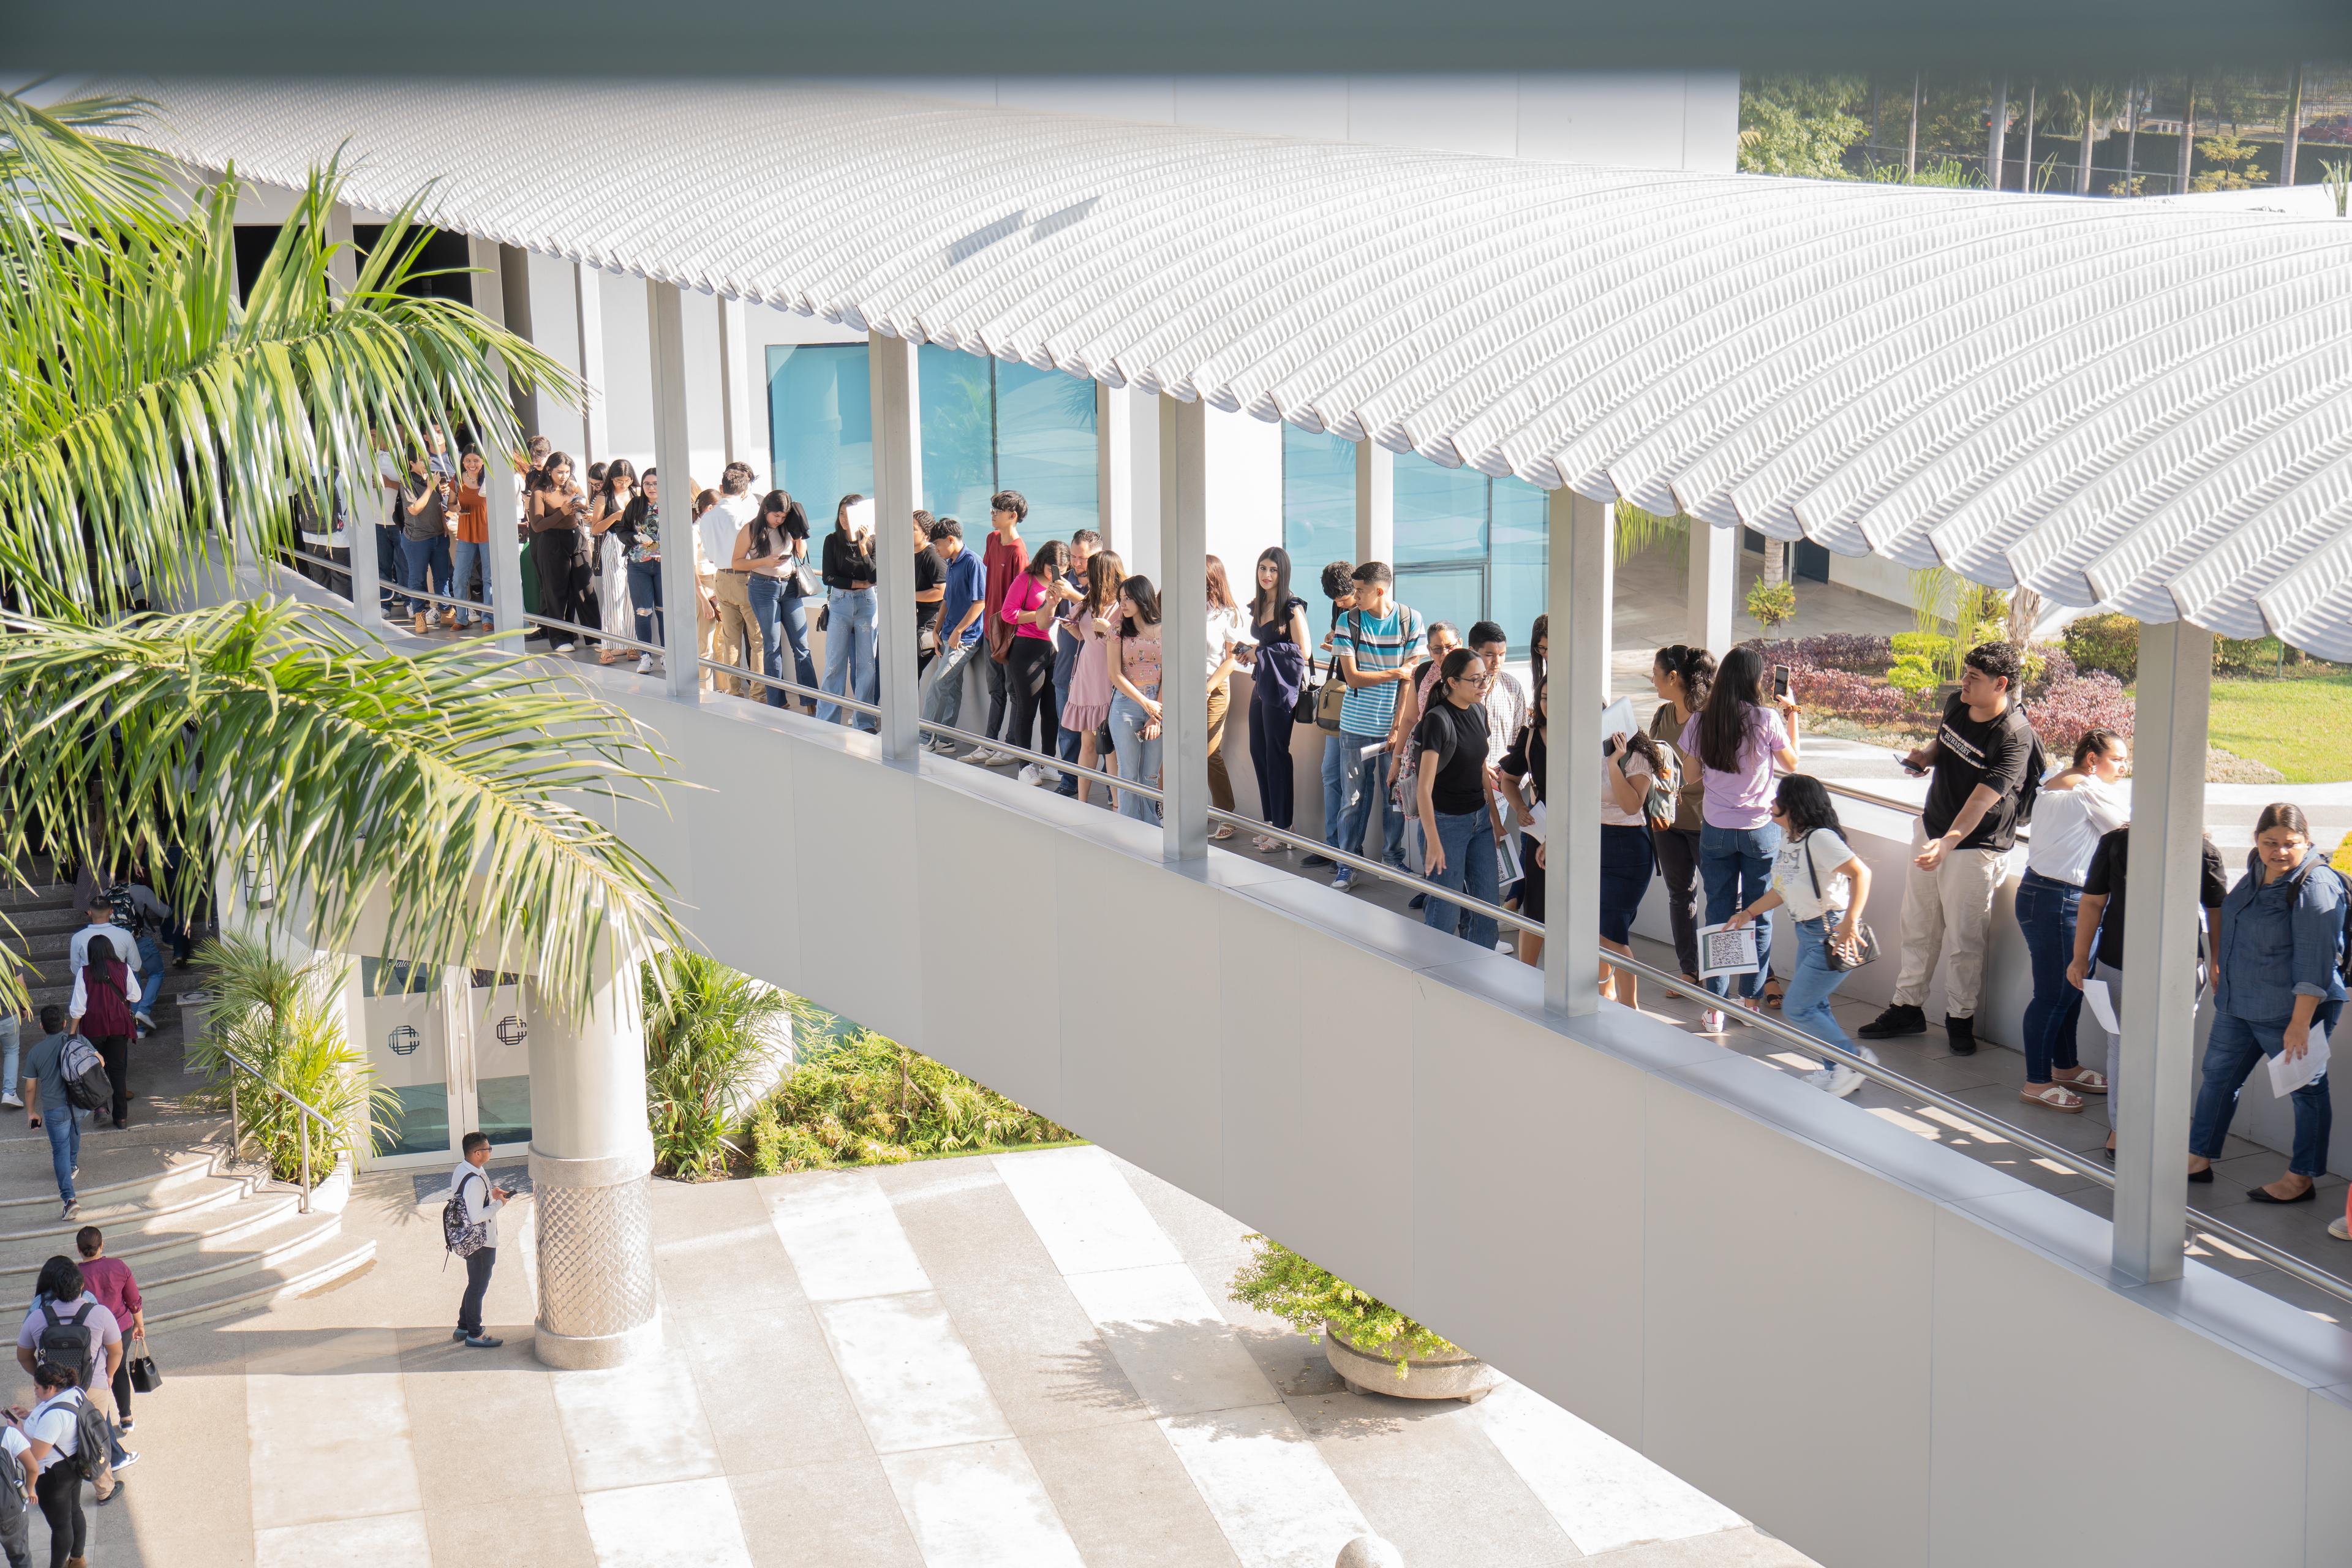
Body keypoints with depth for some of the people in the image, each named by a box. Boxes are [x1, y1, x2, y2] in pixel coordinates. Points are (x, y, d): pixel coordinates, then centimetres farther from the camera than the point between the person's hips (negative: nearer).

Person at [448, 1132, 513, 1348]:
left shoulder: (460, 1171, 2)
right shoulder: (474, 1181, -29)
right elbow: (476, 1217, -30)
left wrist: (491, 1194, 7)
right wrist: (498, 1204, -18)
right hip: (482, 1244, -10)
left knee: (475, 1284, 24)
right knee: (478, 1287, 5)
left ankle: (463, 1327, 35)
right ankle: (474, 1335, 18)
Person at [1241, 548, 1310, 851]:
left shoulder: (1292, 608, -11)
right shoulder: (1259, 606, 13)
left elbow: (1302, 652, -15)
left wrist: (1260, 653, -12)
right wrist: (1251, 653, 5)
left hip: (1282, 688, -9)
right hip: (1262, 686, 9)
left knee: (1276, 754, -5)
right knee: (1258, 752, 10)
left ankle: (1283, 829, 3)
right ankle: (1271, 823, 19)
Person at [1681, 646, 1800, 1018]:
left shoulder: (1700, 722, -4)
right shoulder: (1767, 719, -11)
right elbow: (1792, 763, 5)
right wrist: (1791, 715, 13)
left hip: (1715, 831, 2)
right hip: (1759, 830, -2)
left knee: (1718, 914, 7)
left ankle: (1715, 1006, 7)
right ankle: (1752, 999, 15)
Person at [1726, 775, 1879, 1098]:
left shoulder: (1820, 839, -22)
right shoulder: (1788, 839, 7)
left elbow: (1861, 874, -30)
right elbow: (1783, 889, 21)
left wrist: (1849, 923, -37)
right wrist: (1749, 913, 22)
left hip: (1833, 936, -10)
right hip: (1808, 934, 10)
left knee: (1797, 1008, -7)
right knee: (1814, 1006, 14)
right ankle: (1835, 1071, 24)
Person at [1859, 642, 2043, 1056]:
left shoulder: (2014, 737, -23)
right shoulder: (1957, 705, -1)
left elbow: (1982, 800, -32)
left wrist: (1947, 843, -43)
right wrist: (1925, 755, 0)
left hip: (1976, 846, -7)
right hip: (1931, 828, 7)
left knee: (1963, 940, 0)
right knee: (1918, 926, 13)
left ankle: (1960, 1018, 17)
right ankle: (1907, 1007, 25)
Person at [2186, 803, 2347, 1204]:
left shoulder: (2314, 885, -20)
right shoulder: (2258, 870, 4)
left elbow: (2314, 962, -23)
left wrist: (2300, 1023, -26)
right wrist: (2221, 970, 26)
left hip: (2292, 1009, -9)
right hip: (2238, 1004, 9)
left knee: (2306, 1089, 6)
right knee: (2217, 1077, 14)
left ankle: (2302, 1179, 15)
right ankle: (2199, 1160, 25)